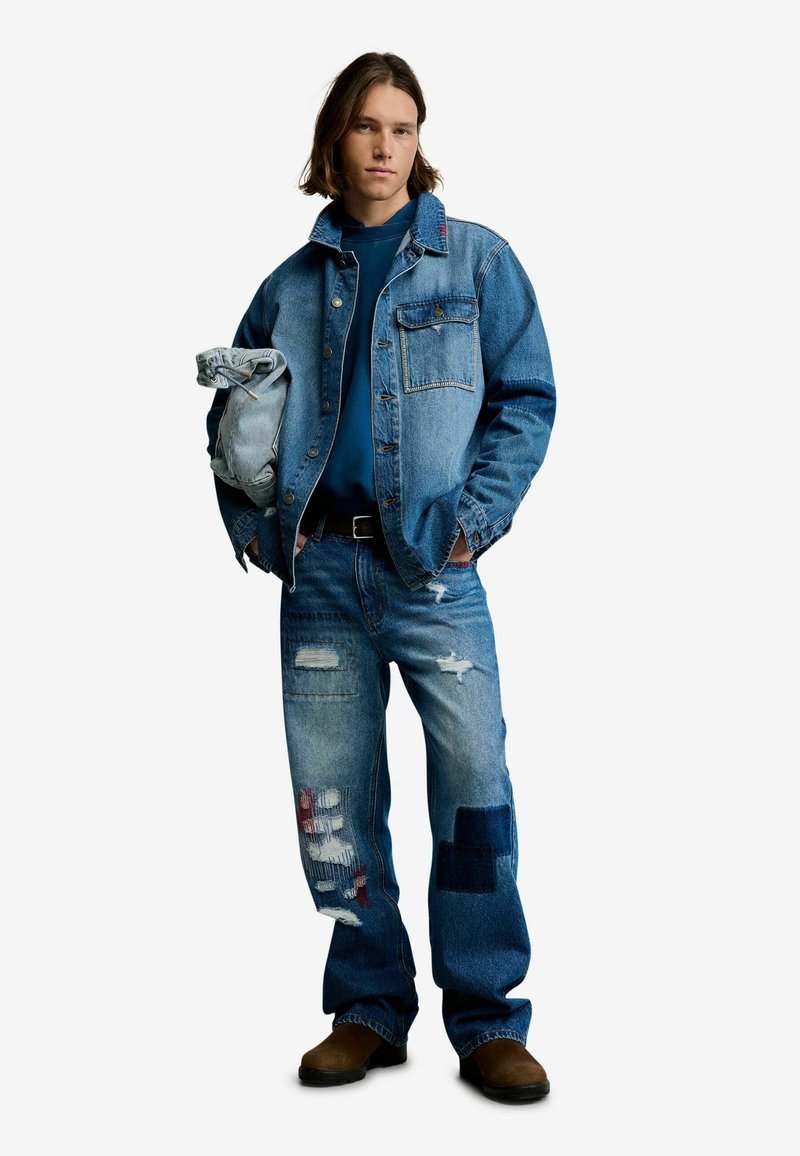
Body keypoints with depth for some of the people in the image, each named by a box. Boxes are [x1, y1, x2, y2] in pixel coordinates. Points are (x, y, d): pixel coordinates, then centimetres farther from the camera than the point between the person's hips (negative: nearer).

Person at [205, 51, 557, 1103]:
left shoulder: (476, 259, 6)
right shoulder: (293, 284, 13)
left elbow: (526, 396, 2)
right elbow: (232, 415, 20)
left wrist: (476, 515, -9)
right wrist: (249, 523, 7)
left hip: (432, 566, -3)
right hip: (320, 565, 3)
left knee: (475, 787, -7)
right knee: (334, 800, 6)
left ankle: (487, 1023, 6)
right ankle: (369, 1009, 19)